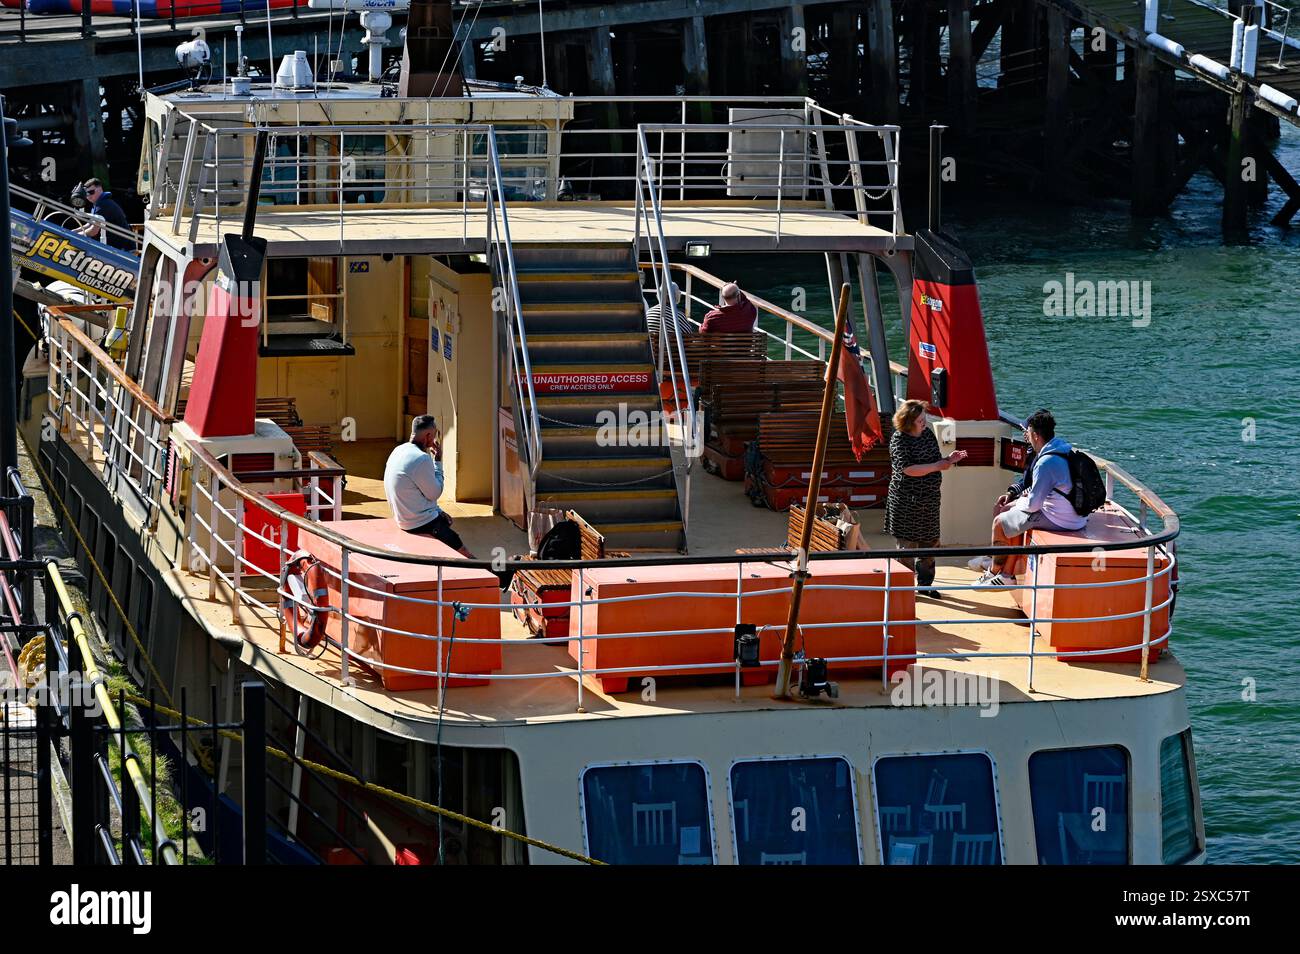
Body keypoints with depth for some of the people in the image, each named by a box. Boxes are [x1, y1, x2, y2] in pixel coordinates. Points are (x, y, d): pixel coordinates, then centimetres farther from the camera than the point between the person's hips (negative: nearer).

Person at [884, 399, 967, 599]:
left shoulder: (928, 434, 7)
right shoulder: (899, 440, -14)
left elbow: (936, 462, 15)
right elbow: (908, 469, -24)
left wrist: (949, 460, -6)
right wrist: (937, 466, -22)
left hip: (929, 498, 7)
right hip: (906, 500, -7)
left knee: (930, 541, 11)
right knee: (908, 544, -3)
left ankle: (924, 583, 23)